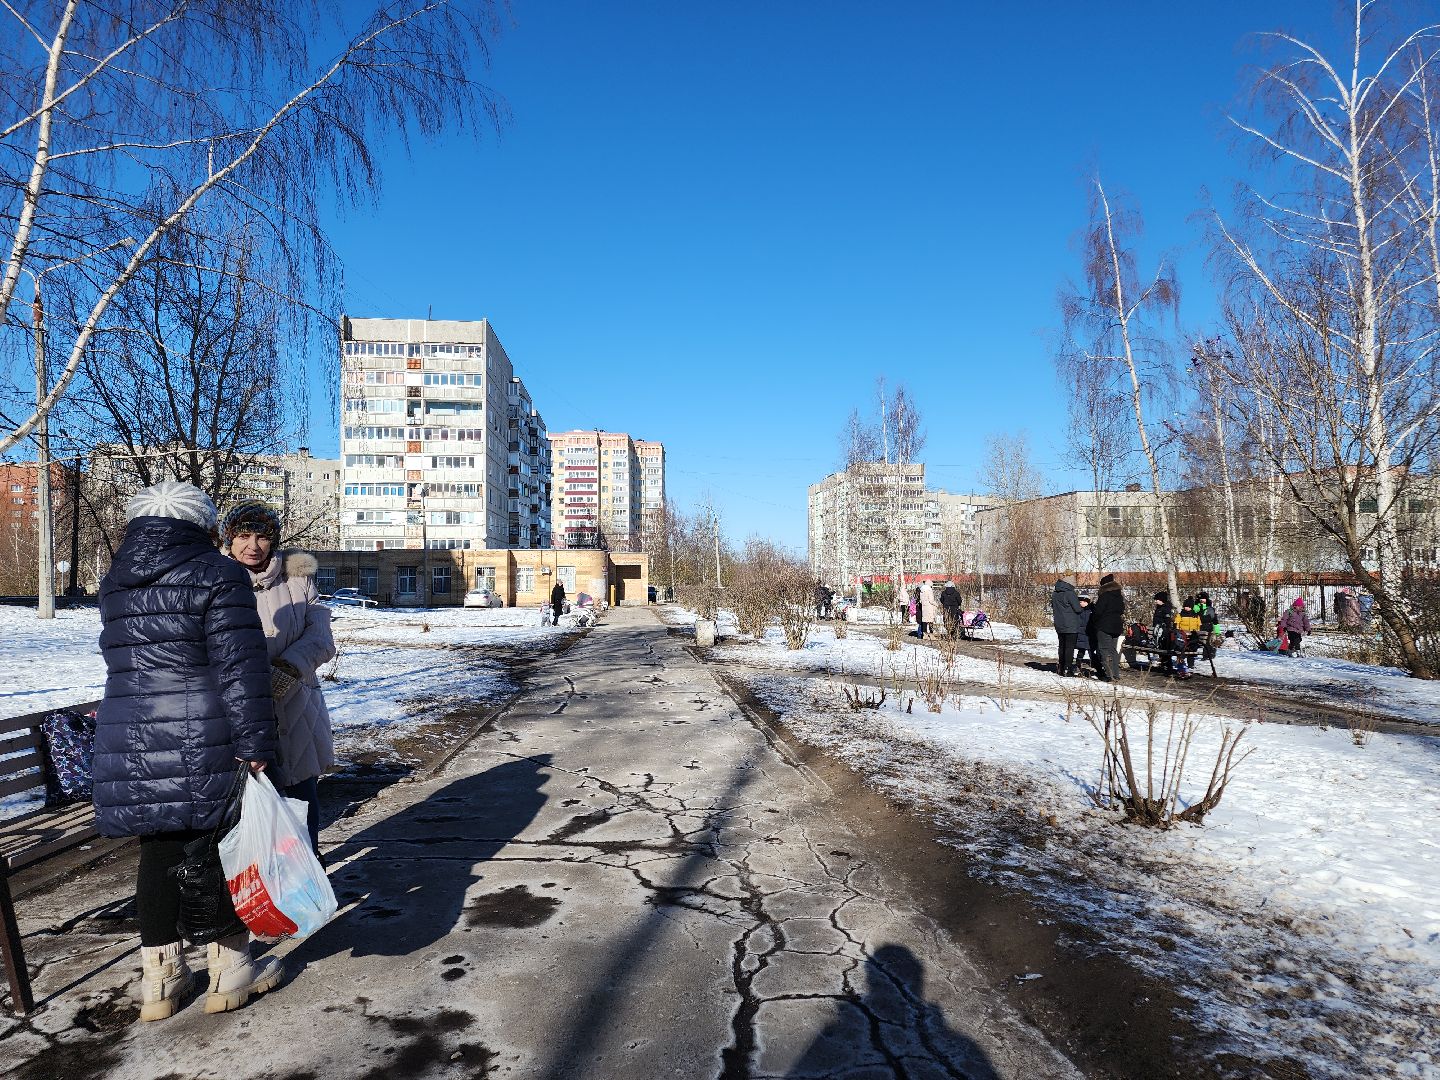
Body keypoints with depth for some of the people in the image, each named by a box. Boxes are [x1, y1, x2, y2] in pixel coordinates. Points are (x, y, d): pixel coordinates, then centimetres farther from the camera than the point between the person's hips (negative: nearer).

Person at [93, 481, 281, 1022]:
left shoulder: (116, 585, 13)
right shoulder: (216, 575, -10)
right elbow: (241, 668, -16)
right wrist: (255, 743, -15)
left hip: (129, 744, 6)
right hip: (204, 744, -6)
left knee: (158, 853, 14)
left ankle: (160, 979, 23)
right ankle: (229, 968, 18)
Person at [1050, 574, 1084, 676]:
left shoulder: (1054, 594, 7)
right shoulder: (1070, 594, -16)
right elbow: (1078, 609, -13)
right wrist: (1077, 599, 4)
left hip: (1059, 626, 7)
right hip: (1071, 626, -7)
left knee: (1062, 647, 15)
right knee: (1070, 647, -2)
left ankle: (1061, 668, 19)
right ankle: (1067, 669, -4)